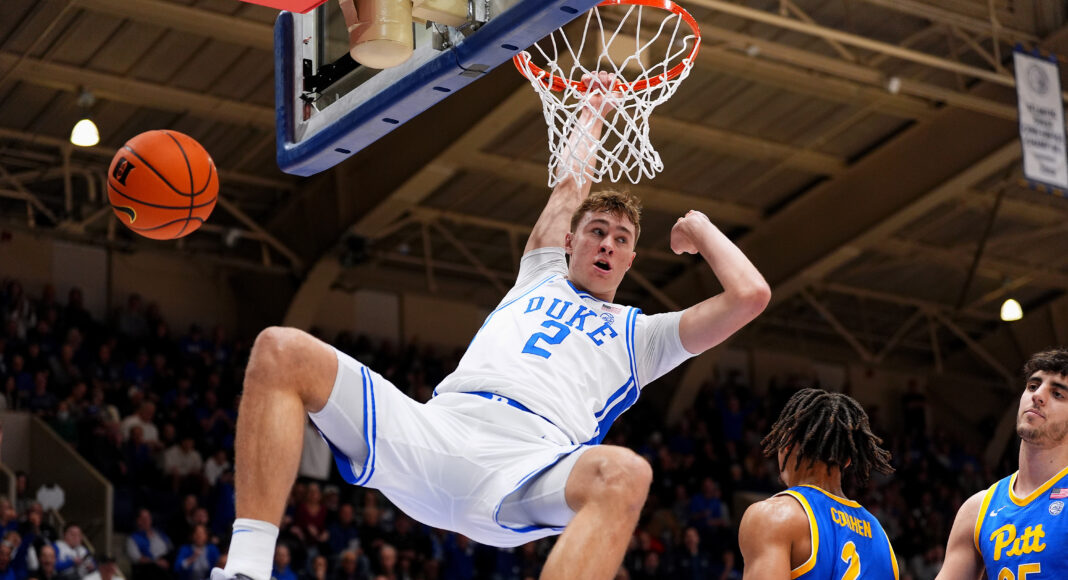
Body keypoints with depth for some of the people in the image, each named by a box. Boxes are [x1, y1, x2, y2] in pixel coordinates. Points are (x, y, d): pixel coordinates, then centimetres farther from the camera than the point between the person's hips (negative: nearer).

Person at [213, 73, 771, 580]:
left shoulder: (640, 334, 30)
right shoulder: (540, 279, 38)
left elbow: (750, 295, 21)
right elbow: (571, 185, 44)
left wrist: (699, 230, 36)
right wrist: (594, 105, 56)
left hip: (532, 464, -3)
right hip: (439, 424, 3)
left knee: (625, 474, -41)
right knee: (280, 351, -17)